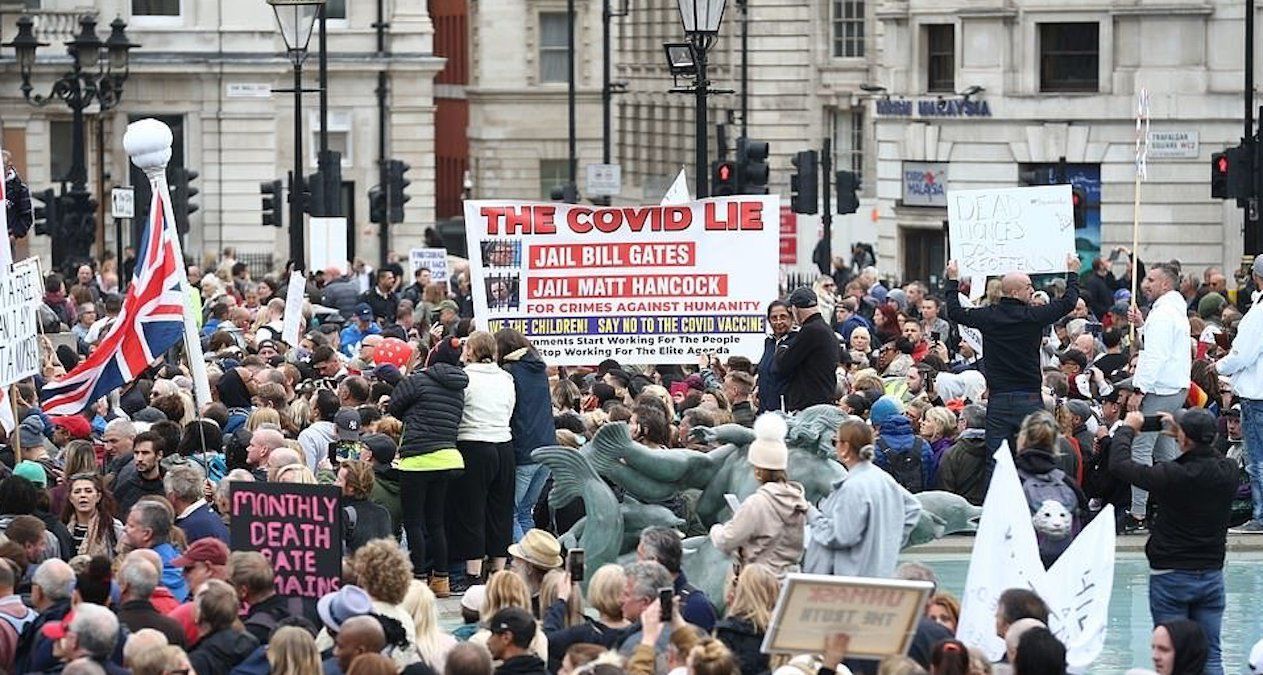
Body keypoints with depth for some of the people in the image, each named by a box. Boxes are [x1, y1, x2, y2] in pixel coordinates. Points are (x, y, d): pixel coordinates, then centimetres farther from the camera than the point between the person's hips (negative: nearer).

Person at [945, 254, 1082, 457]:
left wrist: (952, 280, 29)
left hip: (998, 399, 2)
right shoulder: (1033, 316, -8)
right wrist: (1072, 272, 23)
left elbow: (954, 312, 14)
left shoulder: (988, 316, -2)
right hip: (1029, 398, -2)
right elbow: (1068, 302, 6)